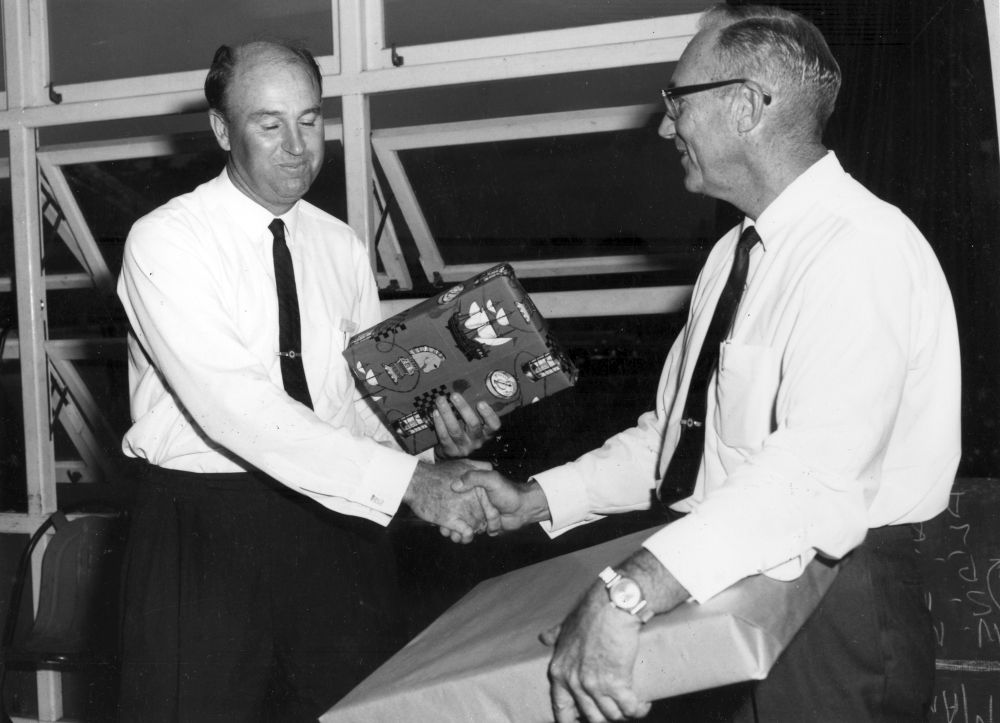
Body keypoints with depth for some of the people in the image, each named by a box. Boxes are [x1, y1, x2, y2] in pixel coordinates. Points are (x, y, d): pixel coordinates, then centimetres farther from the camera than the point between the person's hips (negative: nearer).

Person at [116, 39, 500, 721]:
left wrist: (438, 437, -15)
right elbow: (236, 407, -23)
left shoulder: (343, 247, 8)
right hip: (205, 531, -4)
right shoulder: (164, 243, -10)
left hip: (337, 517, 5)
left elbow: (367, 399, 7)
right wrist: (407, 479, -28)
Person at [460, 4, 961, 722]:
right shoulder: (735, 253, 13)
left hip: (829, 621, -7)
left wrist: (628, 593, -39)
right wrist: (533, 499, 4)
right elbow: (670, 436, 15)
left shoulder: (862, 250, -17)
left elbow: (815, 473, -31)